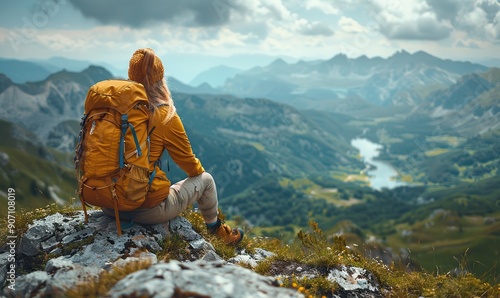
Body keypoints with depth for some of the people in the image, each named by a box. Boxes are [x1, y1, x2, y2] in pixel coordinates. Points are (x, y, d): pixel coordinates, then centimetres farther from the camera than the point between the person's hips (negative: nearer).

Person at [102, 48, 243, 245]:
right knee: (205, 179, 17)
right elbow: (188, 163, -2)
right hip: (147, 209, -5)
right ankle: (216, 230, 39)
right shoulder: (165, 116, -14)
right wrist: (199, 170, 22)